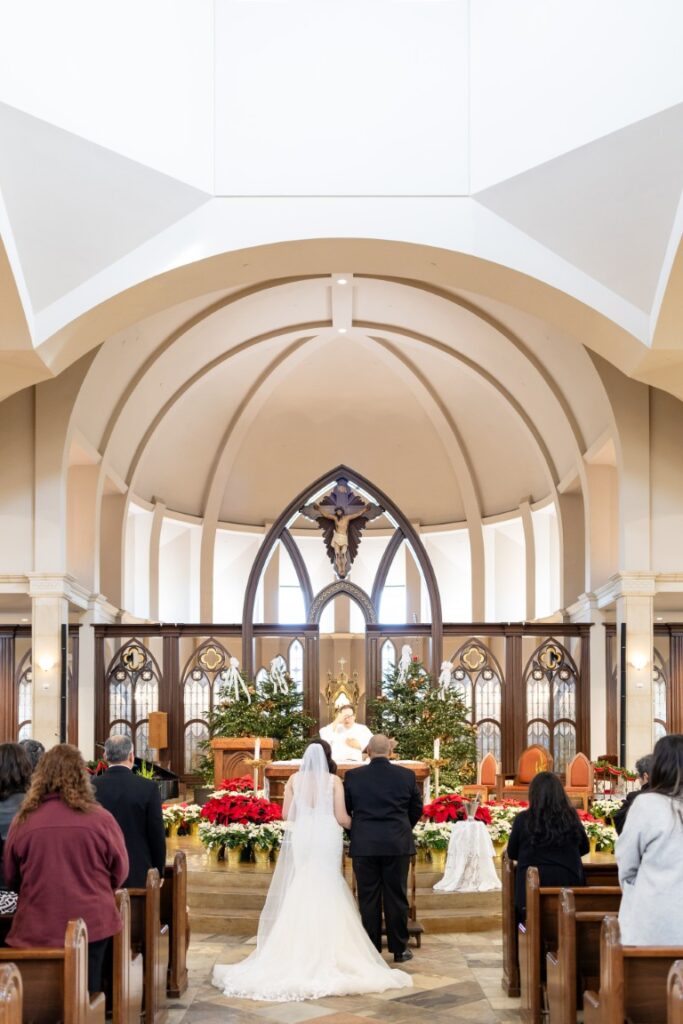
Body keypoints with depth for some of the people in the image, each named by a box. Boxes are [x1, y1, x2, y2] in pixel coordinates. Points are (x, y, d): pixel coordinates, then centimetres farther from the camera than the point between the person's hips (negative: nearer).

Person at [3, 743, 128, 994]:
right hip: (92, 925, -1)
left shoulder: (22, 821, -8)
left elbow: (10, 878, 7)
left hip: (37, 929, 1)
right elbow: (120, 872, 3)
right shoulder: (100, 818, -11)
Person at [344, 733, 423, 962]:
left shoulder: (353, 776, -3)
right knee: (396, 896, 7)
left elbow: (345, 809, 4)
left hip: (363, 846, 0)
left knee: (368, 898, 6)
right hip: (398, 845, 0)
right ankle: (399, 949, 11)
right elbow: (417, 809, 7)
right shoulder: (406, 775, -2)